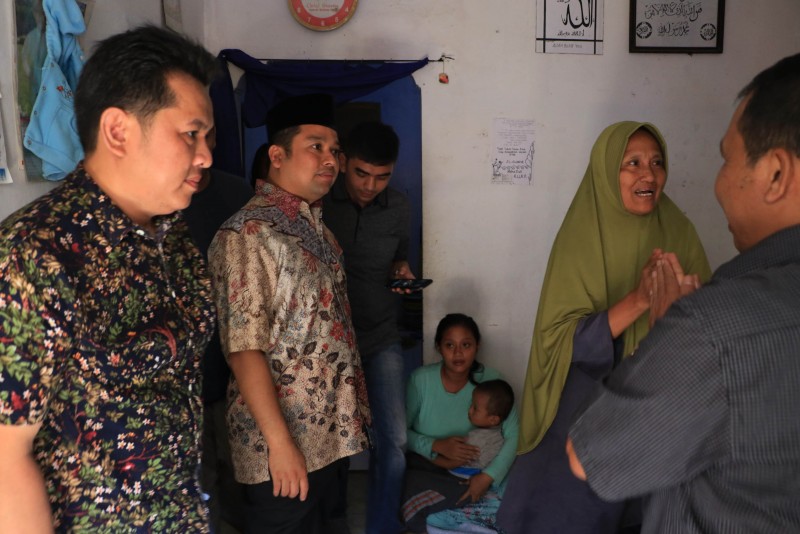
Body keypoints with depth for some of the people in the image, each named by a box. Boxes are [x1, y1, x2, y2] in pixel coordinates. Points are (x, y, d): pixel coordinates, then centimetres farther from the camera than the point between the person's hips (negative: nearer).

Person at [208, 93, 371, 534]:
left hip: (333, 432, 8)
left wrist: (353, 410, 13)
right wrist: (279, 443, -22)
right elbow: (243, 349, -21)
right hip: (286, 442, -8)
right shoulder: (247, 234, -17)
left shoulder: (315, 225, 9)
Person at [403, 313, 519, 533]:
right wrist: (437, 446, -23)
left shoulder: (490, 380, -10)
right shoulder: (421, 379, -12)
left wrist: (488, 475, -25)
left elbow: (514, 434, -12)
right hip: (426, 469, -1)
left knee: (499, 511, -26)